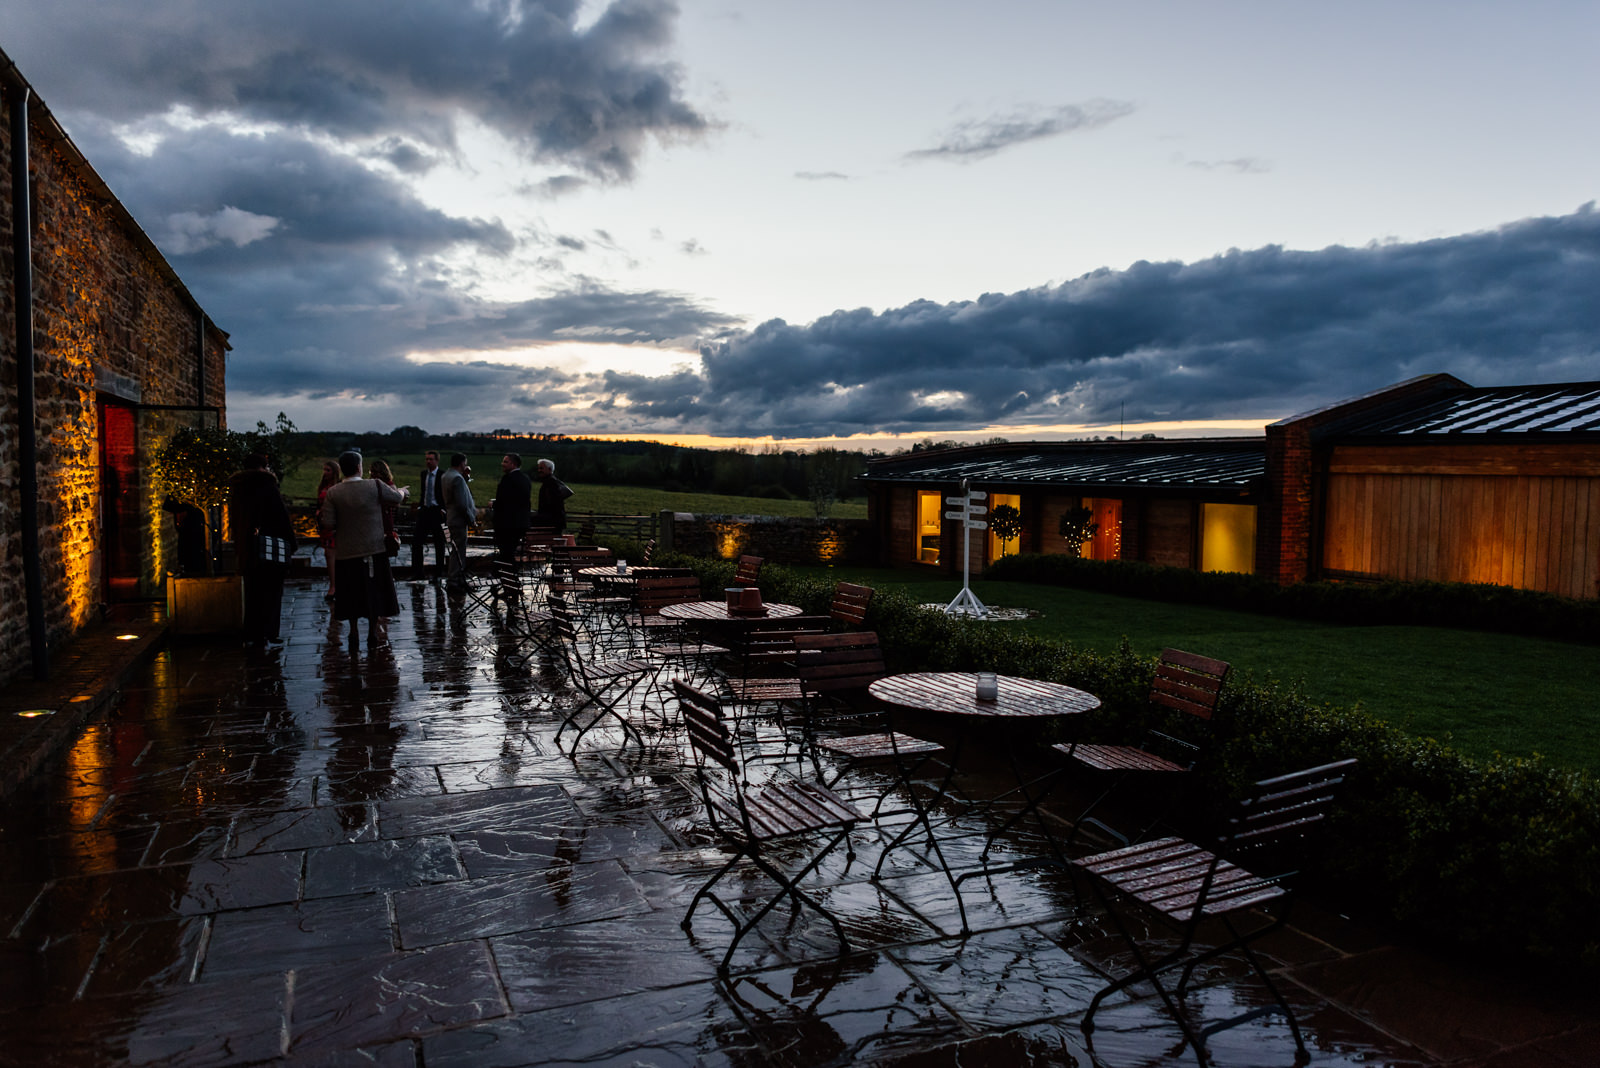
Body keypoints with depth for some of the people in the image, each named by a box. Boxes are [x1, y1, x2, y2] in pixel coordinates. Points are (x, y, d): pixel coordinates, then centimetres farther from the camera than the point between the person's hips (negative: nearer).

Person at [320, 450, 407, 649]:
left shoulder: (333, 493, -7)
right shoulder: (375, 486, -10)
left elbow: (328, 525, -9)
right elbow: (397, 498, 6)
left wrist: (343, 523, 11)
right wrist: (402, 491, 29)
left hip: (346, 552, 1)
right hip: (373, 550, -1)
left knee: (351, 593, 12)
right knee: (373, 591, 12)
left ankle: (354, 633, 18)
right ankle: (372, 631, 18)